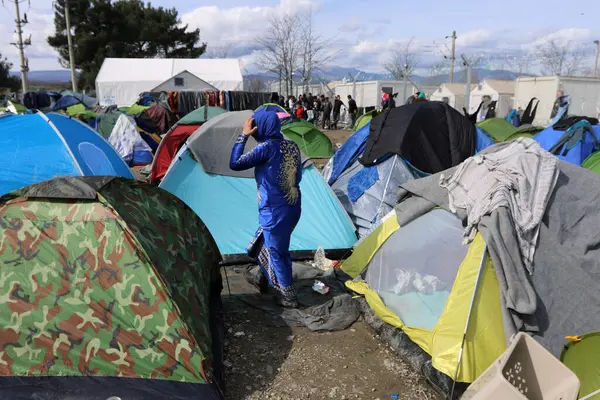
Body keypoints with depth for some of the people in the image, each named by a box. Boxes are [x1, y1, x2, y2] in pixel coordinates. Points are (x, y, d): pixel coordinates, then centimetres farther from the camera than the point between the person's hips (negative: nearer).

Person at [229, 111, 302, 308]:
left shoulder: (266, 147, -18)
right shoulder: (292, 146, 4)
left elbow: (234, 164, -17)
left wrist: (243, 136, -11)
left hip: (274, 211, -8)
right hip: (293, 208, 8)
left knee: (276, 251, 8)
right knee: (263, 244, 26)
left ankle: (289, 297, 19)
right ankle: (263, 280, 43)